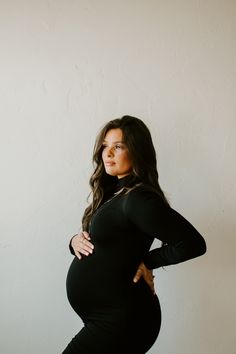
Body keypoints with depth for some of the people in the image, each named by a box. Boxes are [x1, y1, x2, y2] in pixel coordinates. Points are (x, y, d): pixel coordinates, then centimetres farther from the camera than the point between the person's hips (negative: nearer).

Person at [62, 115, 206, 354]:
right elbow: (98, 241, 16)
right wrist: (75, 241, -5)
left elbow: (193, 244, -25)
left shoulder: (138, 198, -20)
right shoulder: (112, 193, 7)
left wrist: (146, 261, -14)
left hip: (122, 322, -8)